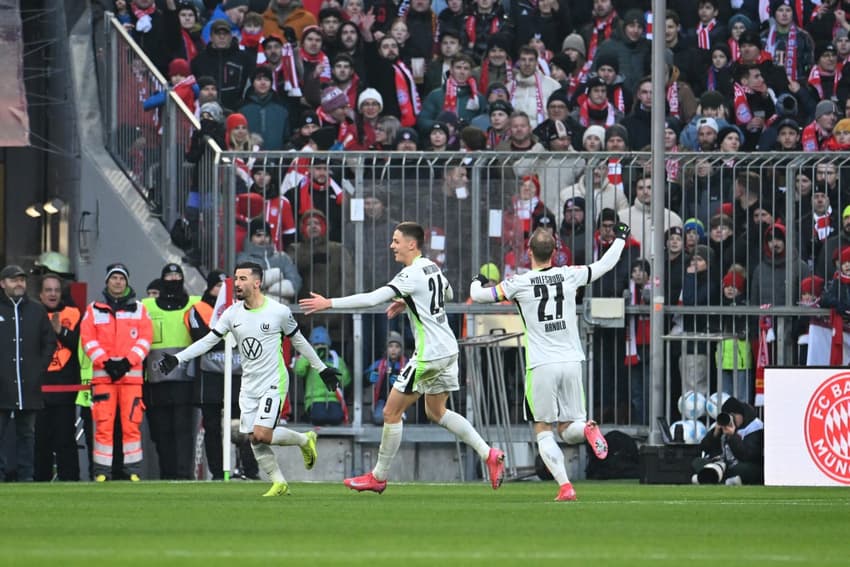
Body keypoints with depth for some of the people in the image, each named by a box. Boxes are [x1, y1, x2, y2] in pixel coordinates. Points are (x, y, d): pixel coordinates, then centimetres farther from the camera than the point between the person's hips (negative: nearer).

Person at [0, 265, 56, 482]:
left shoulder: (37, 311, 12)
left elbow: (50, 342, 15)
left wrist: (40, 368, 4)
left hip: (29, 384, 3)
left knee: (27, 432, 6)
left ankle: (26, 476, 9)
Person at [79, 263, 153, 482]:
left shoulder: (139, 309, 15)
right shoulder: (93, 310, 14)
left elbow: (145, 339, 6)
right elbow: (87, 340, 4)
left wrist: (127, 361, -8)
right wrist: (105, 362, -9)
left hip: (131, 374, 0)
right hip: (102, 374, 0)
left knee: (131, 423, -5)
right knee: (103, 424, -7)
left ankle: (133, 471, -1)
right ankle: (102, 472, -5)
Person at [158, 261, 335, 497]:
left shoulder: (279, 312, -8)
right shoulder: (232, 313, 2)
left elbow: (299, 341, 4)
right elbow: (208, 340, 4)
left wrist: (322, 369, 11)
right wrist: (177, 359, -5)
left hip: (273, 382, -5)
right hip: (249, 386, 5)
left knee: (262, 435, -17)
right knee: (255, 440, 0)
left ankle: (304, 440, 9)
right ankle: (279, 484, 15)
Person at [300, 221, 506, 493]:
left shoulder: (411, 275, -18)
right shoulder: (432, 267, 9)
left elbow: (371, 299, -25)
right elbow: (447, 294, 30)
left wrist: (328, 303, -20)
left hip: (429, 354, -9)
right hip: (449, 350, 9)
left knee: (391, 413, 2)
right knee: (436, 412, 21)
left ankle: (378, 477, 10)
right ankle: (489, 454, 10)